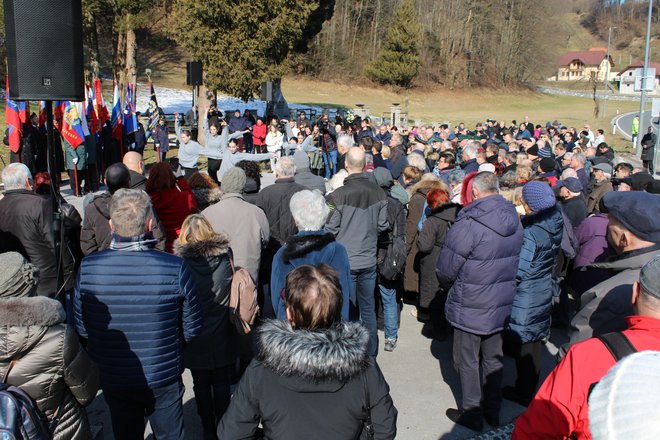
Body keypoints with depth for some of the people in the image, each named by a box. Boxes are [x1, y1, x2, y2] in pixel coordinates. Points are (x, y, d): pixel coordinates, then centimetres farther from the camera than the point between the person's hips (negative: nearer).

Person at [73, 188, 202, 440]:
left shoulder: (87, 268, -18)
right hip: (164, 379, -2)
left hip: (112, 380, 2)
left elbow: (81, 329, -5)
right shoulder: (175, 268, -24)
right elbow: (192, 330, -12)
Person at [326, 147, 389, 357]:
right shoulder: (379, 193, -6)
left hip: (345, 261, -4)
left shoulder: (338, 195, -18)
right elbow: (383, 225, 3)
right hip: (369, 260, 4)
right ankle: (371, 353, 28)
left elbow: (330, 230, -13)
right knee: (368, 309, 17)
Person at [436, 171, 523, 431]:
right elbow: (514, 261, 10)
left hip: (471, 306, -6)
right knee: (493, 358, 19)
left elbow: (445, 270, -17)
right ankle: (493, 410, 33)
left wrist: (448, 284, 3)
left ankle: (472, 412, 23)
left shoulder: (468, 225, -24)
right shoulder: (515, 222, -2)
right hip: (502, 304, 6)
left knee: (468, 360, 11)